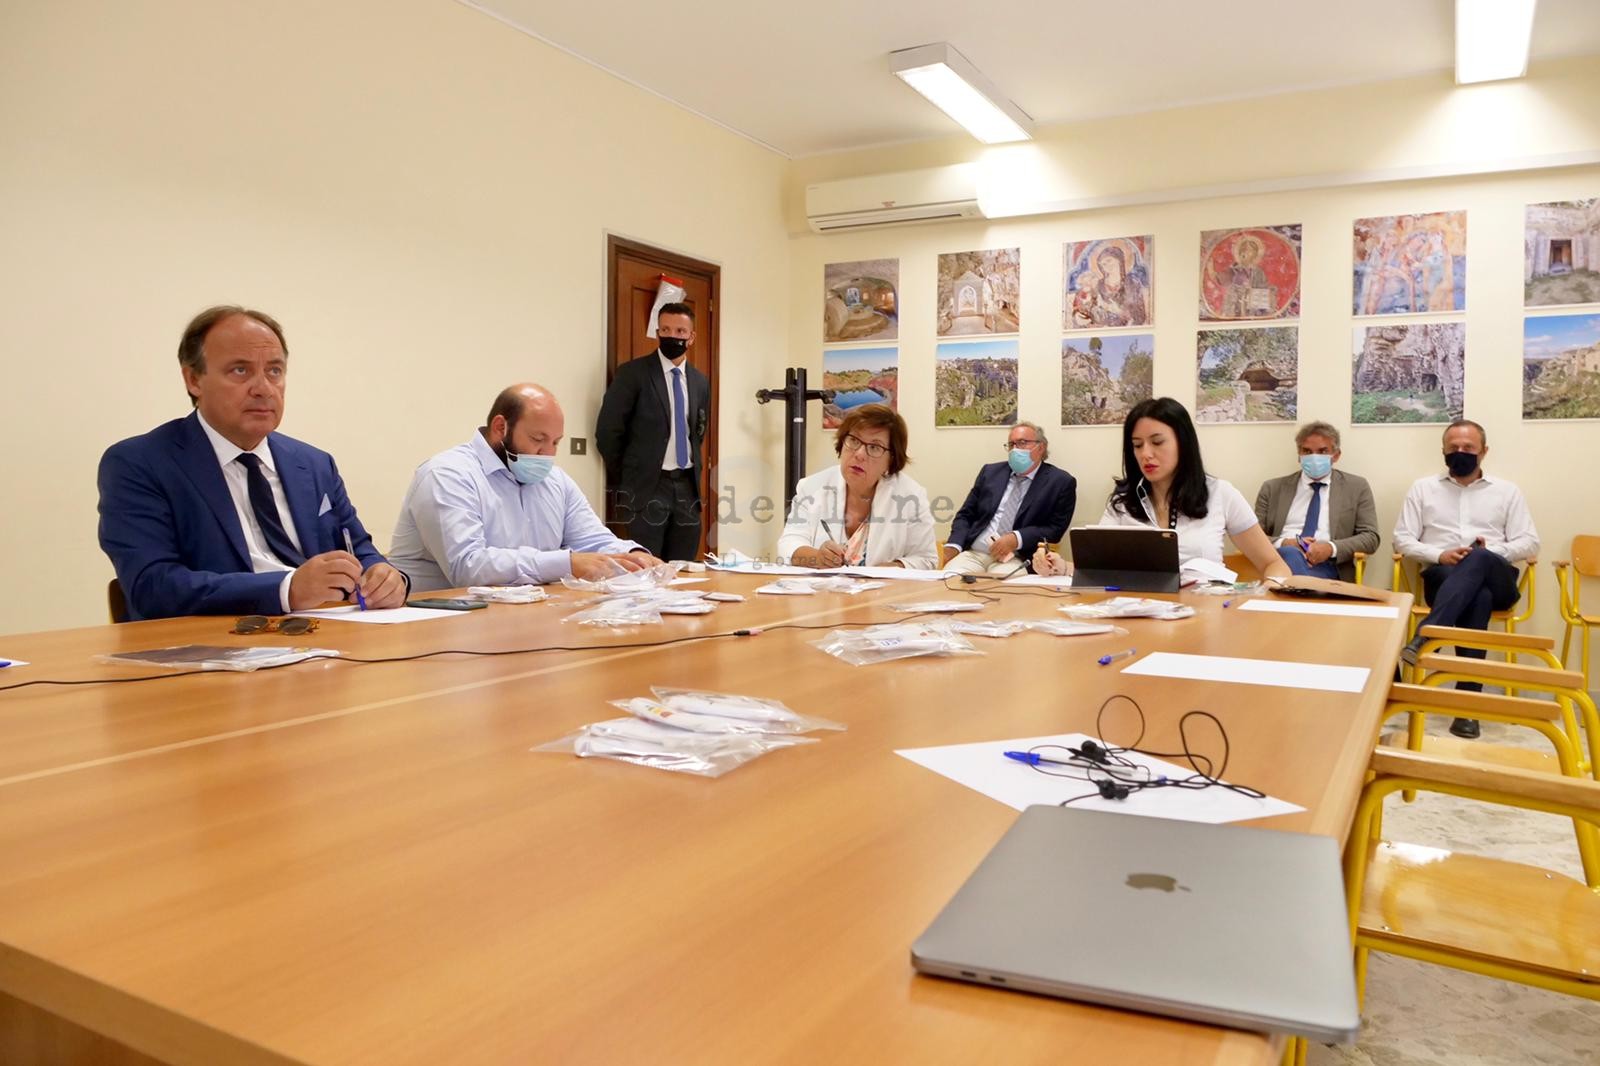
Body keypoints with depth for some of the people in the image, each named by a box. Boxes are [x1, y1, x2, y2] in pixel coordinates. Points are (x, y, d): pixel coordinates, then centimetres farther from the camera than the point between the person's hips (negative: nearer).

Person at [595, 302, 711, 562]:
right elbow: (607, 431, -6)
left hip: (687, 486, 5)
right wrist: (624, 481, 0)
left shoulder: (700, 381, 11)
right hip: (646, 487, -5)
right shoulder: (632, 373, -6)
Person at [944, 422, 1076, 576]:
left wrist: (1017, 539, -16)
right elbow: (965, 515, 15)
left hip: (1017, 559, -3)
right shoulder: (991, 472, 16)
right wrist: (954, 546, -4)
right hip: (973, 553, 3)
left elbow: (1055, 529, -1)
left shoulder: (1061, 482, 5)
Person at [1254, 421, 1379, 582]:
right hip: (1280, 559, 2)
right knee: (1289, 553, -37)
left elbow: (1370, 538, 8)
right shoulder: (1273, 488, 17)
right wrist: (1283, 543, -11)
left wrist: (1331, 548, -12)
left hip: (1325, 566, -1)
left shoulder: (1356, 487, 16)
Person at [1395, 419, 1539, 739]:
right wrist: (1439, 555, -9)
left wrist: (1492, 550, -10)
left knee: (1477, 561, -39)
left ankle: (1423, 638, -56)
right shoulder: (1424, 487, 17)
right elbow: (1402, 539, 9)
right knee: (1477, 594, -39)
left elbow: (1530, 544, 10)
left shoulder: (1507, 491, 18)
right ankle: (1469, 697, -45)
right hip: (1442, 577, 0)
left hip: (1495, 578, 0)